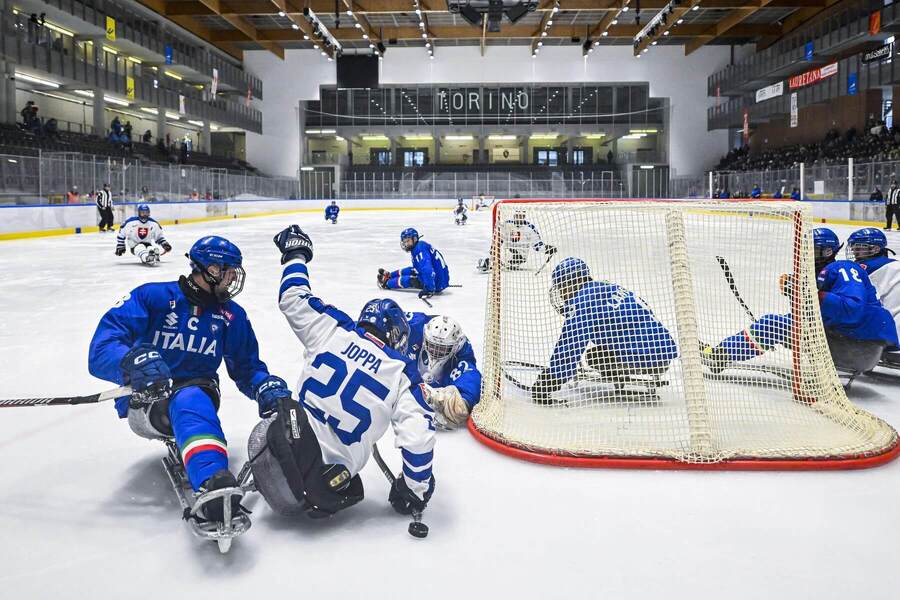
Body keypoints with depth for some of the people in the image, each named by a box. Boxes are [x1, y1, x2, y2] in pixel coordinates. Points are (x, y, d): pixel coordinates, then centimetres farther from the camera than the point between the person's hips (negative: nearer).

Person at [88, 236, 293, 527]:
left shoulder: (232, 315, 7)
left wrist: (266, 386, -13)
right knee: (190, 402, -40)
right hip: (145, 401, -6)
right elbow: (101, 349, -15)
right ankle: (212, 480, -62)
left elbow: (246, 367, 11)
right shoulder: (152, 296, -6)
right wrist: (133, 361, -38)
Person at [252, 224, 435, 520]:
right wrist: (416, 489, 3)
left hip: (287, 438, 3)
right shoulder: (403, 371, -4)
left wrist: (296, 253, 26)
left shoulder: (333, 328, 0)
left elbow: (293, 298, 9)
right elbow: (418, 434, -11)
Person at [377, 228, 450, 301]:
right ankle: (389, 275, 44)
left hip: (437, 283, -9)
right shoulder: (418, 247, 11)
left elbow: (427, 270, -32)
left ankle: (386, 283, 25)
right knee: (411, 271, 24)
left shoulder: (420, 248, -20)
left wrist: (429, 289, -37)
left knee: (409, 280, 0)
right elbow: (417, 268, 26)